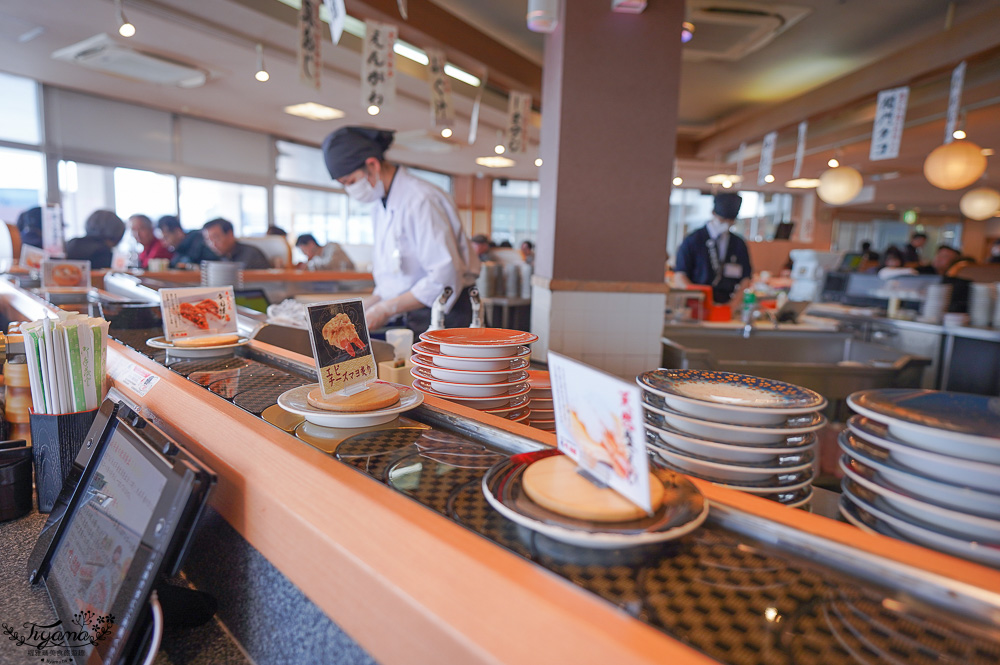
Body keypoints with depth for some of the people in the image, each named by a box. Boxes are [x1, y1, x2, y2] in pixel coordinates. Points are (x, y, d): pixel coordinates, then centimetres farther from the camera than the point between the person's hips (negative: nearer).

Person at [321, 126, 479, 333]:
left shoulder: (420, 201, -15)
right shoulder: (380, 205, 15)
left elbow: (445, 278, -21)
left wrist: (386, 309, -15)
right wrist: (364, 310, 7)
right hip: (407, 319, 8)